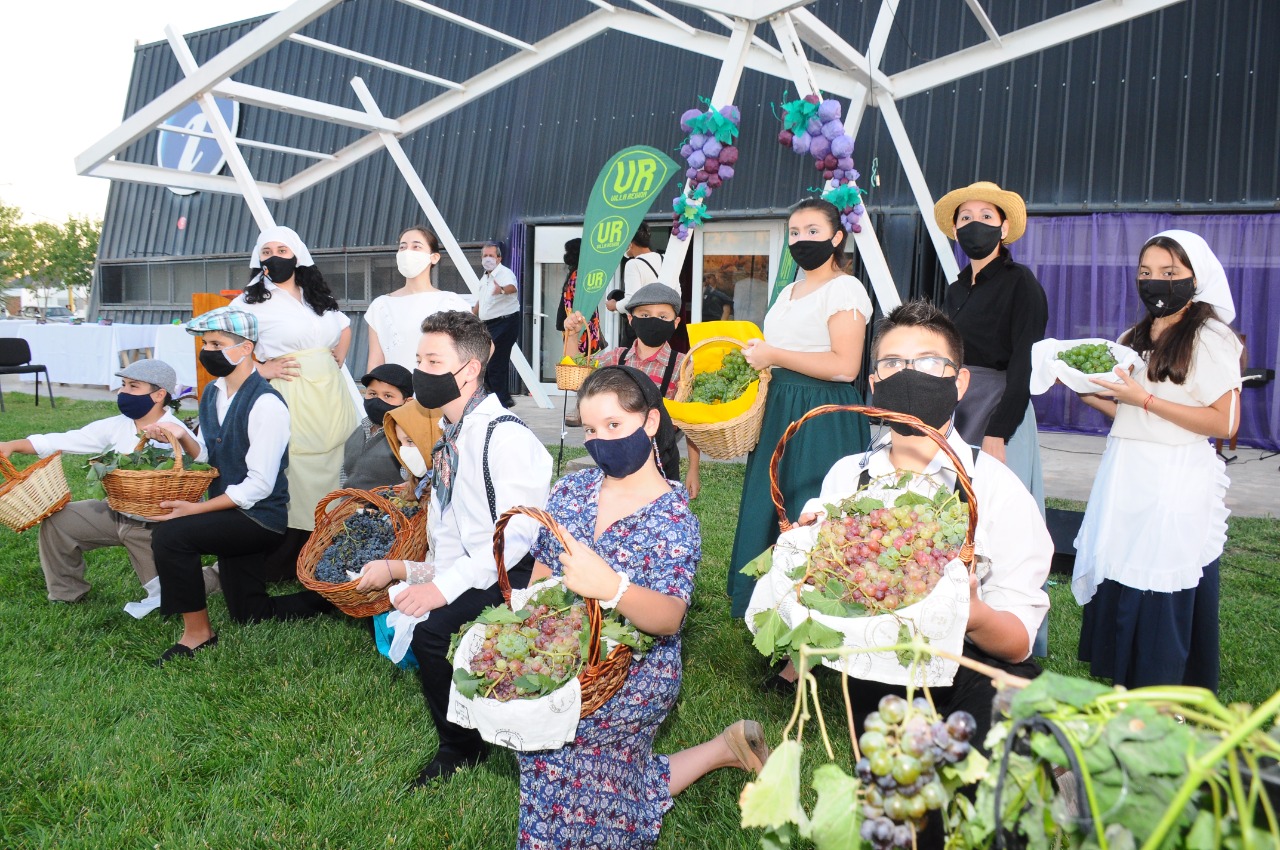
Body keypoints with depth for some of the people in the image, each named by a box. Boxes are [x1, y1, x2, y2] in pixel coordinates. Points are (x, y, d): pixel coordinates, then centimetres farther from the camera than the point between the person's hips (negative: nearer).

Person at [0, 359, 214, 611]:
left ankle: (217, 574, 26)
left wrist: (183, 437, -58)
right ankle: (67, 593, 23)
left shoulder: (174, 433, -22)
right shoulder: (116, 426, -2)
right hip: (115, 513, 7)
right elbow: (66, 441, 0)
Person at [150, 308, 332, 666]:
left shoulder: (266, 404, -21)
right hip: (232, 518, 9)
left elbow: (259, 485, -23)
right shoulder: (212, 394, 6)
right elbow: (209, 456, 13)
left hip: (260, 517, -9)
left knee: (170, 535, -26)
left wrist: (196, 509, -24)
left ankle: (198, 633, -9)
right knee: (249, 615, 14)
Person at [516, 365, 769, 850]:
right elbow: (540, 572, 7)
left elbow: (670, 618, -26)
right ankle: (724, 748, 24)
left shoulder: (673, 517, -15)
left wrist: (612, 587, -44)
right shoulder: (571, 490, 0)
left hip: (635, 673, -5)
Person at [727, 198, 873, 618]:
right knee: (768, 514, 10)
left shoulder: (844, 289, -8)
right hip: (780, 412, 9)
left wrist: (773, 355, -17)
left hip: (822, 420, -9)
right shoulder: (788, 292, 19)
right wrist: (755, 356, 12)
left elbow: (844, 366, -20)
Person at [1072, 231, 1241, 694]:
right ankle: (1124, 696, 22)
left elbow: (1224, 423, -12)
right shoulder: (1132, 339, 15)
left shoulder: (1210, 338, -6)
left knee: (1163, 596, -2)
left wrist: (1145, 399, -17)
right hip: (1125, 477, 7)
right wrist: (1088, 394, 3)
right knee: (1118, 589, 9)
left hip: (1176, 481, -7)